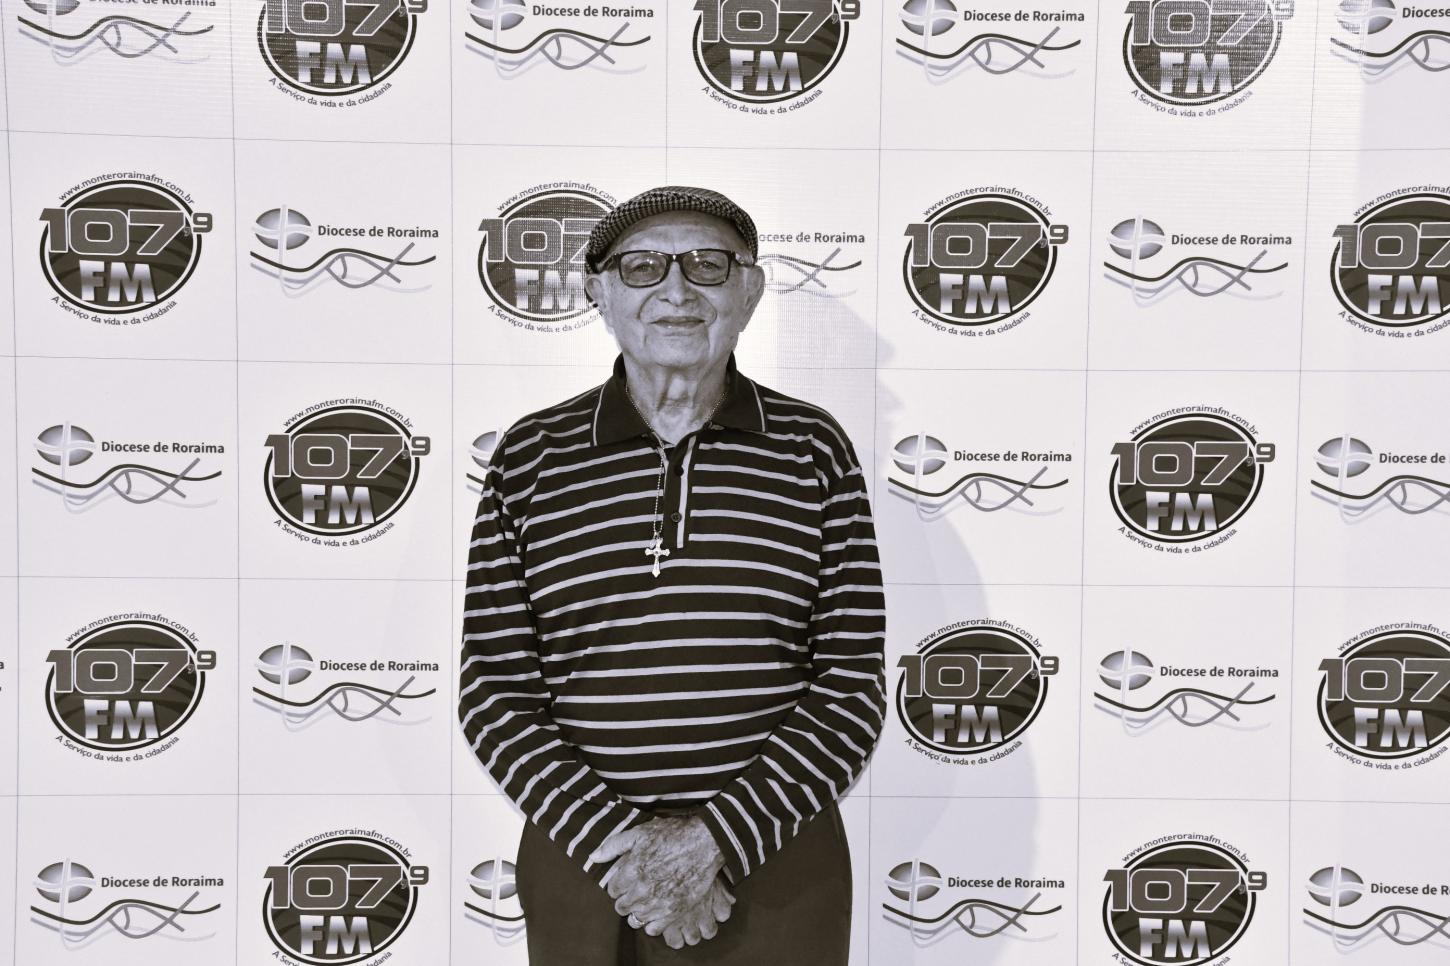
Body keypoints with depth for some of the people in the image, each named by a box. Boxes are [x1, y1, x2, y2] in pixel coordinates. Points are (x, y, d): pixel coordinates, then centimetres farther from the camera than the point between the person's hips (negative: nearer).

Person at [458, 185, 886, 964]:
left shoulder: (814, 450, -3)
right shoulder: (529, 459, -1)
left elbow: (852, 688, -5)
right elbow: (494, 691, -3)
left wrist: (719, 838, -15)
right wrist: (613, 842, -14)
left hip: (777, 877, 0)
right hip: (581, 867, 1)